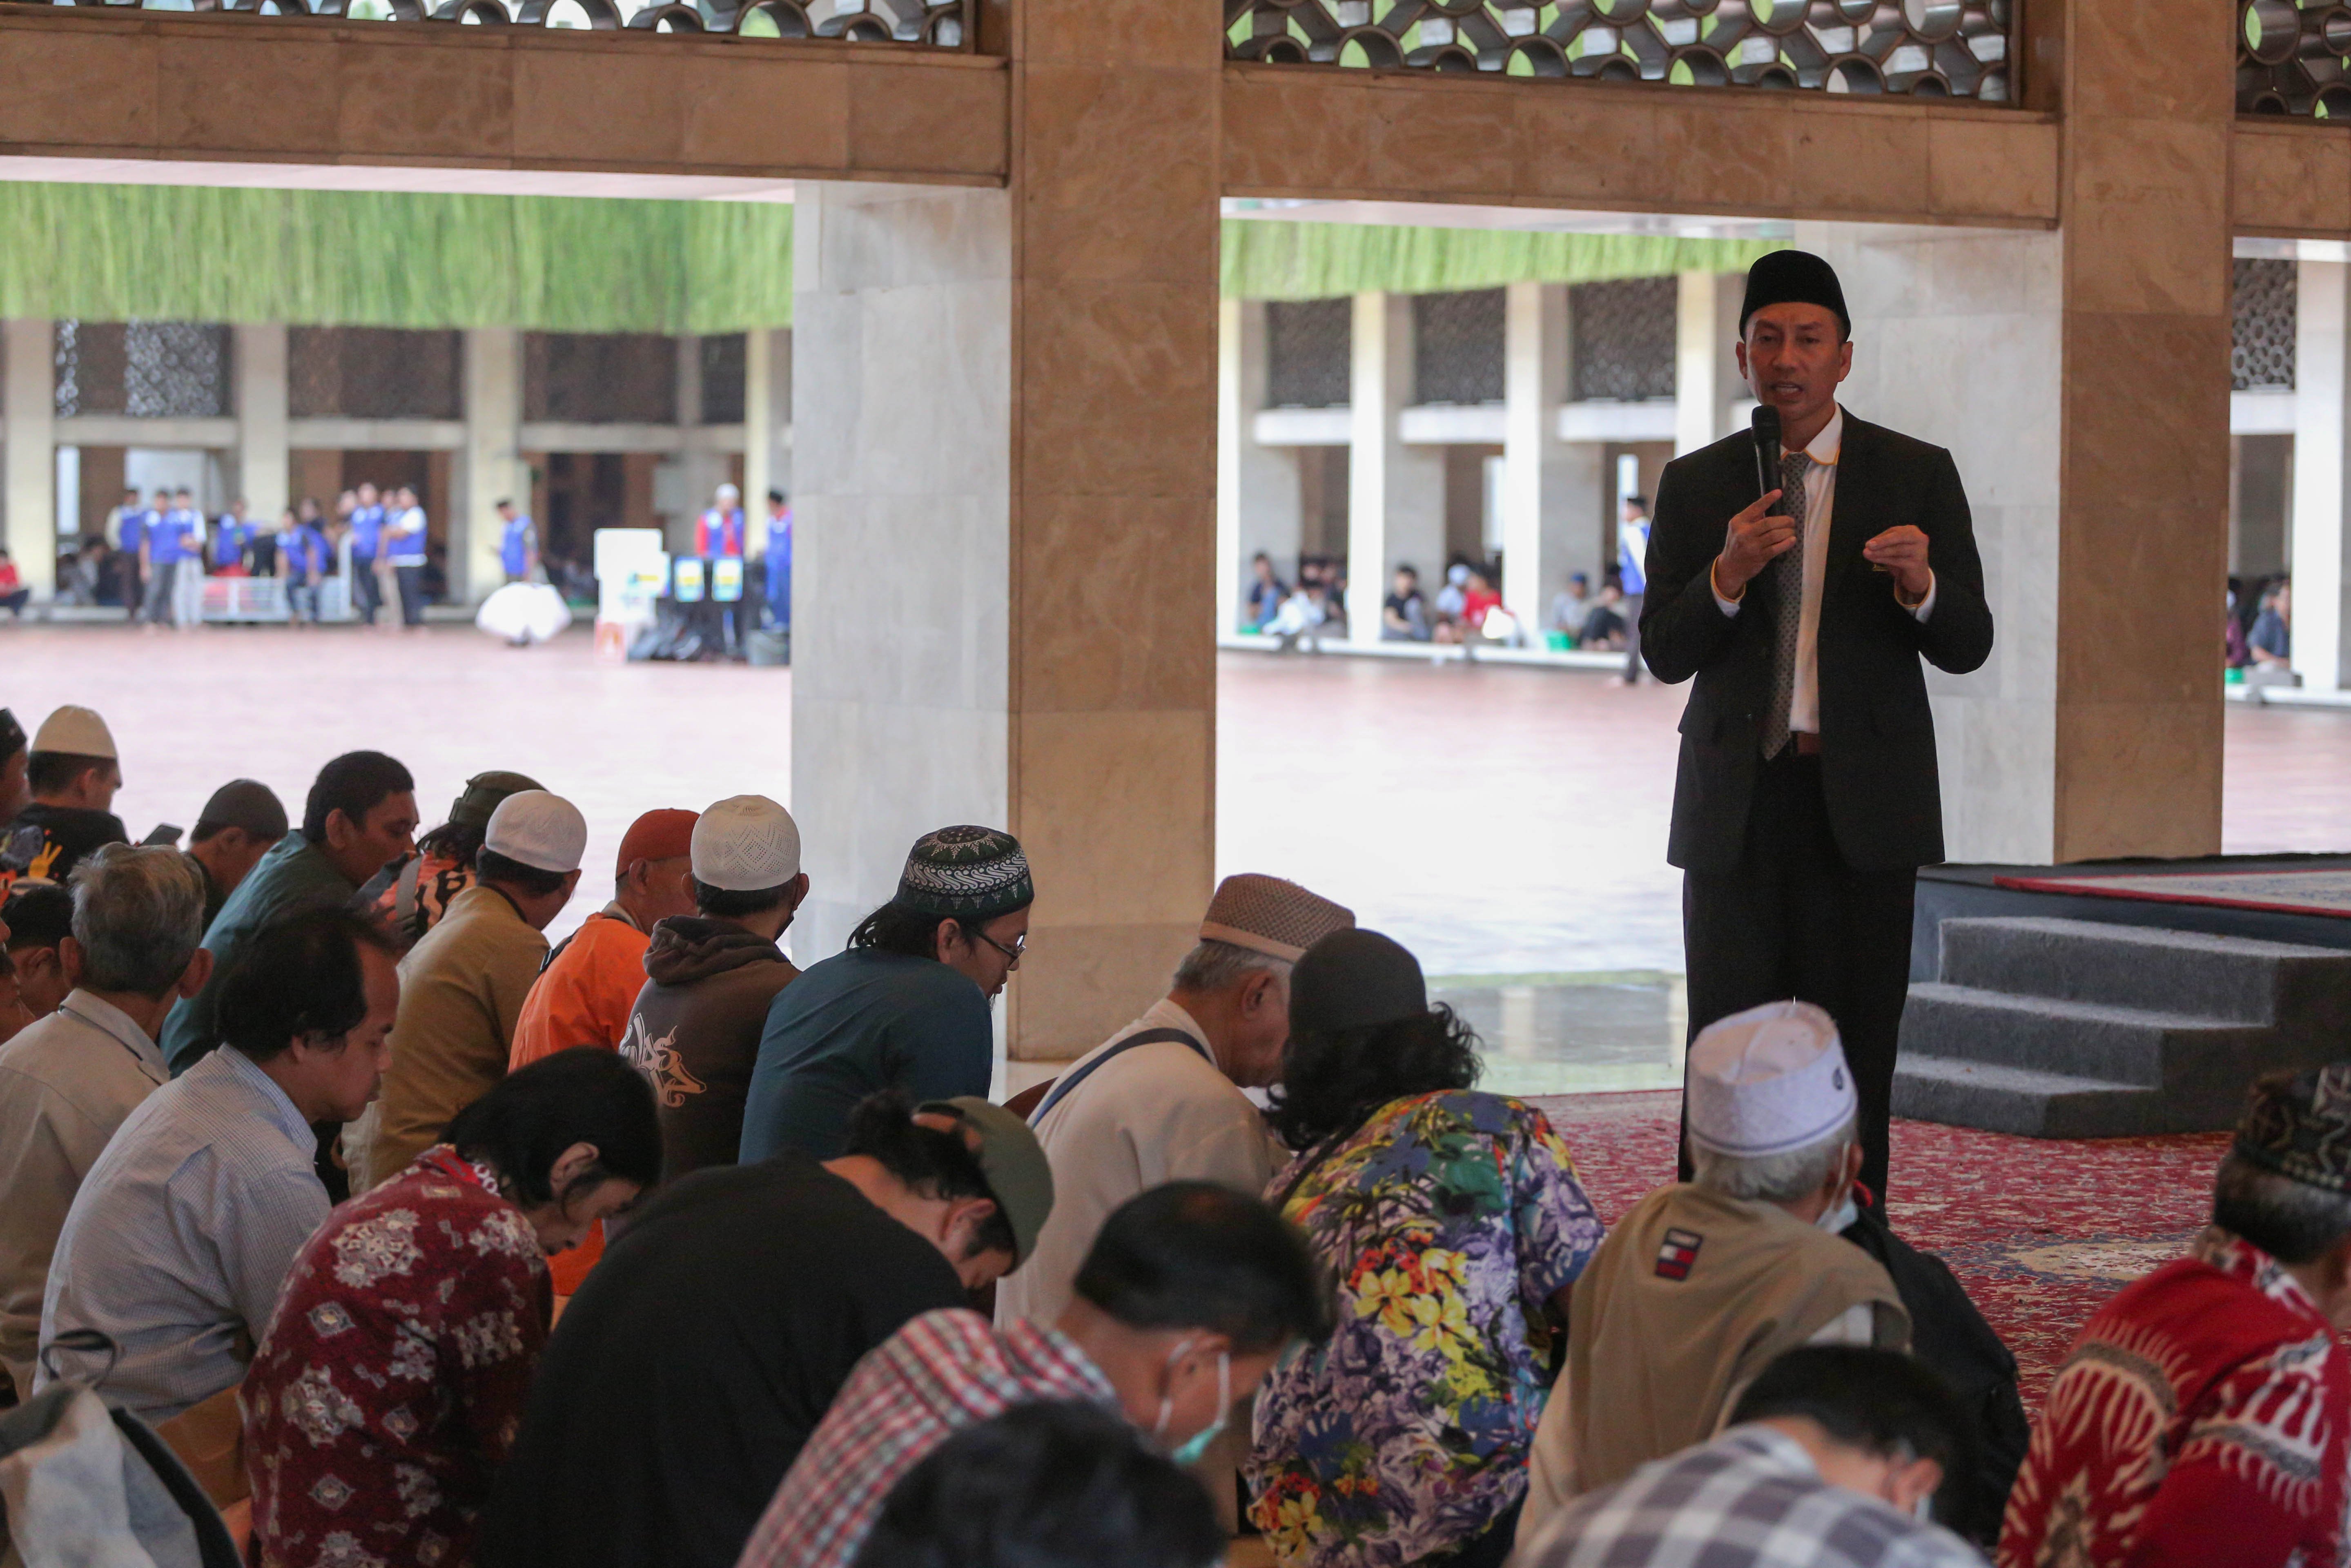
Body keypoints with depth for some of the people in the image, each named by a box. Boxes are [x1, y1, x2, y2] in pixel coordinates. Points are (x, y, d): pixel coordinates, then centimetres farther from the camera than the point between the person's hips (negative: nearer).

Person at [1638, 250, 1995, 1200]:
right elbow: (1663, 654, 2)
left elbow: (1967, 647, 0)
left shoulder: (1918, 476, 4)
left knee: (1855, 1061, 0)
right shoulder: (1696, 485, 7)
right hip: (1737, 801, 1)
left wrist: (1921, 585, -22)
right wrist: (1728, 574, -17)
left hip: (1862, 801, -1)